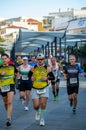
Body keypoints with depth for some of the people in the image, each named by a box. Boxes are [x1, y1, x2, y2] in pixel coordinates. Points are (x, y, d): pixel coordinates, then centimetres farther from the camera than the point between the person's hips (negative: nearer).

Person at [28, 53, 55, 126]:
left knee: (43, 105, -8)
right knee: (36, 106, -5)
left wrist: (47, 78, -16)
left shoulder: (47, 68, -2)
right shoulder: (33, 68, 2)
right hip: (35, 89, 1)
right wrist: (31, 77, -3)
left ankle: (42, 120, 10)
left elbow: (53, 77, 3)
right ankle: (38, 112, 33)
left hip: (44, 88, -1)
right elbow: (29, 75, 18)